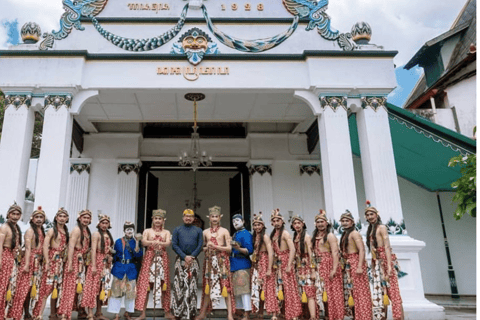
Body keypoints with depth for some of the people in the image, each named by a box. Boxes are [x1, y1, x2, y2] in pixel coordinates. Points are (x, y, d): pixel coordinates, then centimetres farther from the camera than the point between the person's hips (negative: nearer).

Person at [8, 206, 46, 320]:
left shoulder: (42, 232, 16)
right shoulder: (30, 230, -5)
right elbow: (28, 248, -12)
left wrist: (42, 261, 10)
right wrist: (26, 264, -18)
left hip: (38, 262, 7)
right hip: (30, 260, -7)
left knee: (32, 287, 10)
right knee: (24, 287, -6)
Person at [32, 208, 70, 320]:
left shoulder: (66, 231, 15)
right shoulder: (52, 230, -4)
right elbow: (45, 246, -12)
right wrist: (47, 262, -17)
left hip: (61, 261, 6)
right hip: (52, 259, -6)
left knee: (57, 288, 10)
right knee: (47, 286, -10)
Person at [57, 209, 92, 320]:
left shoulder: (87, 231, 15)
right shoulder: (77, 229, -10)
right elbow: (71, 246, -18)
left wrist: (85, 261, 11)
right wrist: (70, 264, -23)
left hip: (82, 261, 8)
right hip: (75, 260, -8)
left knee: (79, 286, 11)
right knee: (71, 286, -6)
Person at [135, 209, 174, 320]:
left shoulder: (166, 232, 10)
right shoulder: (147, 231, 9)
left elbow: (168, 243, -8)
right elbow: (143, 242, -9)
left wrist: (159, 243, -30)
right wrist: (152, 242, -31)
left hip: (162, 259, 1)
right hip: (149, 258, 0)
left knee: (164, 284, 1)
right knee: (145, 284, -5)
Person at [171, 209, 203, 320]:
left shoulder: (198, 231, 13)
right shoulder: (177, 230, 12)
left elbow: (200, 246, 5)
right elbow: (174, 245, 2)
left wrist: (191, 257, -9)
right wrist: (184, 257, -9)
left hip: (193, 261, 1)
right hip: (180, 260, 0)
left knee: (192, 287, -2)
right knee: (179, 286, -6)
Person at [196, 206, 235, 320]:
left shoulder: (224, 231, 3)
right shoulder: (205, 232, 11)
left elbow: (229, 248, -1)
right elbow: (202, 247, 17)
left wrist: (215, 246, -11)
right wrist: (206, 248, -5)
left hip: (222, 260, -3)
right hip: (209, 261, 3)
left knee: (225, 285, -6)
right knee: (208, 286, 6)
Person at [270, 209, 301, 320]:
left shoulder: (285, 233, -9)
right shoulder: (273, 234, 12)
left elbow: (292, 250, -17)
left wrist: (289, 265, -22)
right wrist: (273, 262, 7)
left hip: (285, 262, -6)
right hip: (277, 263, 6)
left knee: (288, 287, -5)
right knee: (278, 287, 7)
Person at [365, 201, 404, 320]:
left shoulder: (381, 227, -5)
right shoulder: (370, 230, 17)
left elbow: (387, 247, -14)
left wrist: (389, 266, -21)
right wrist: (373, 266, 9)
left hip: (384, 261, -8)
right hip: (376, 262, 8)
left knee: (392, 290, -8)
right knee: (380, 292, 10)